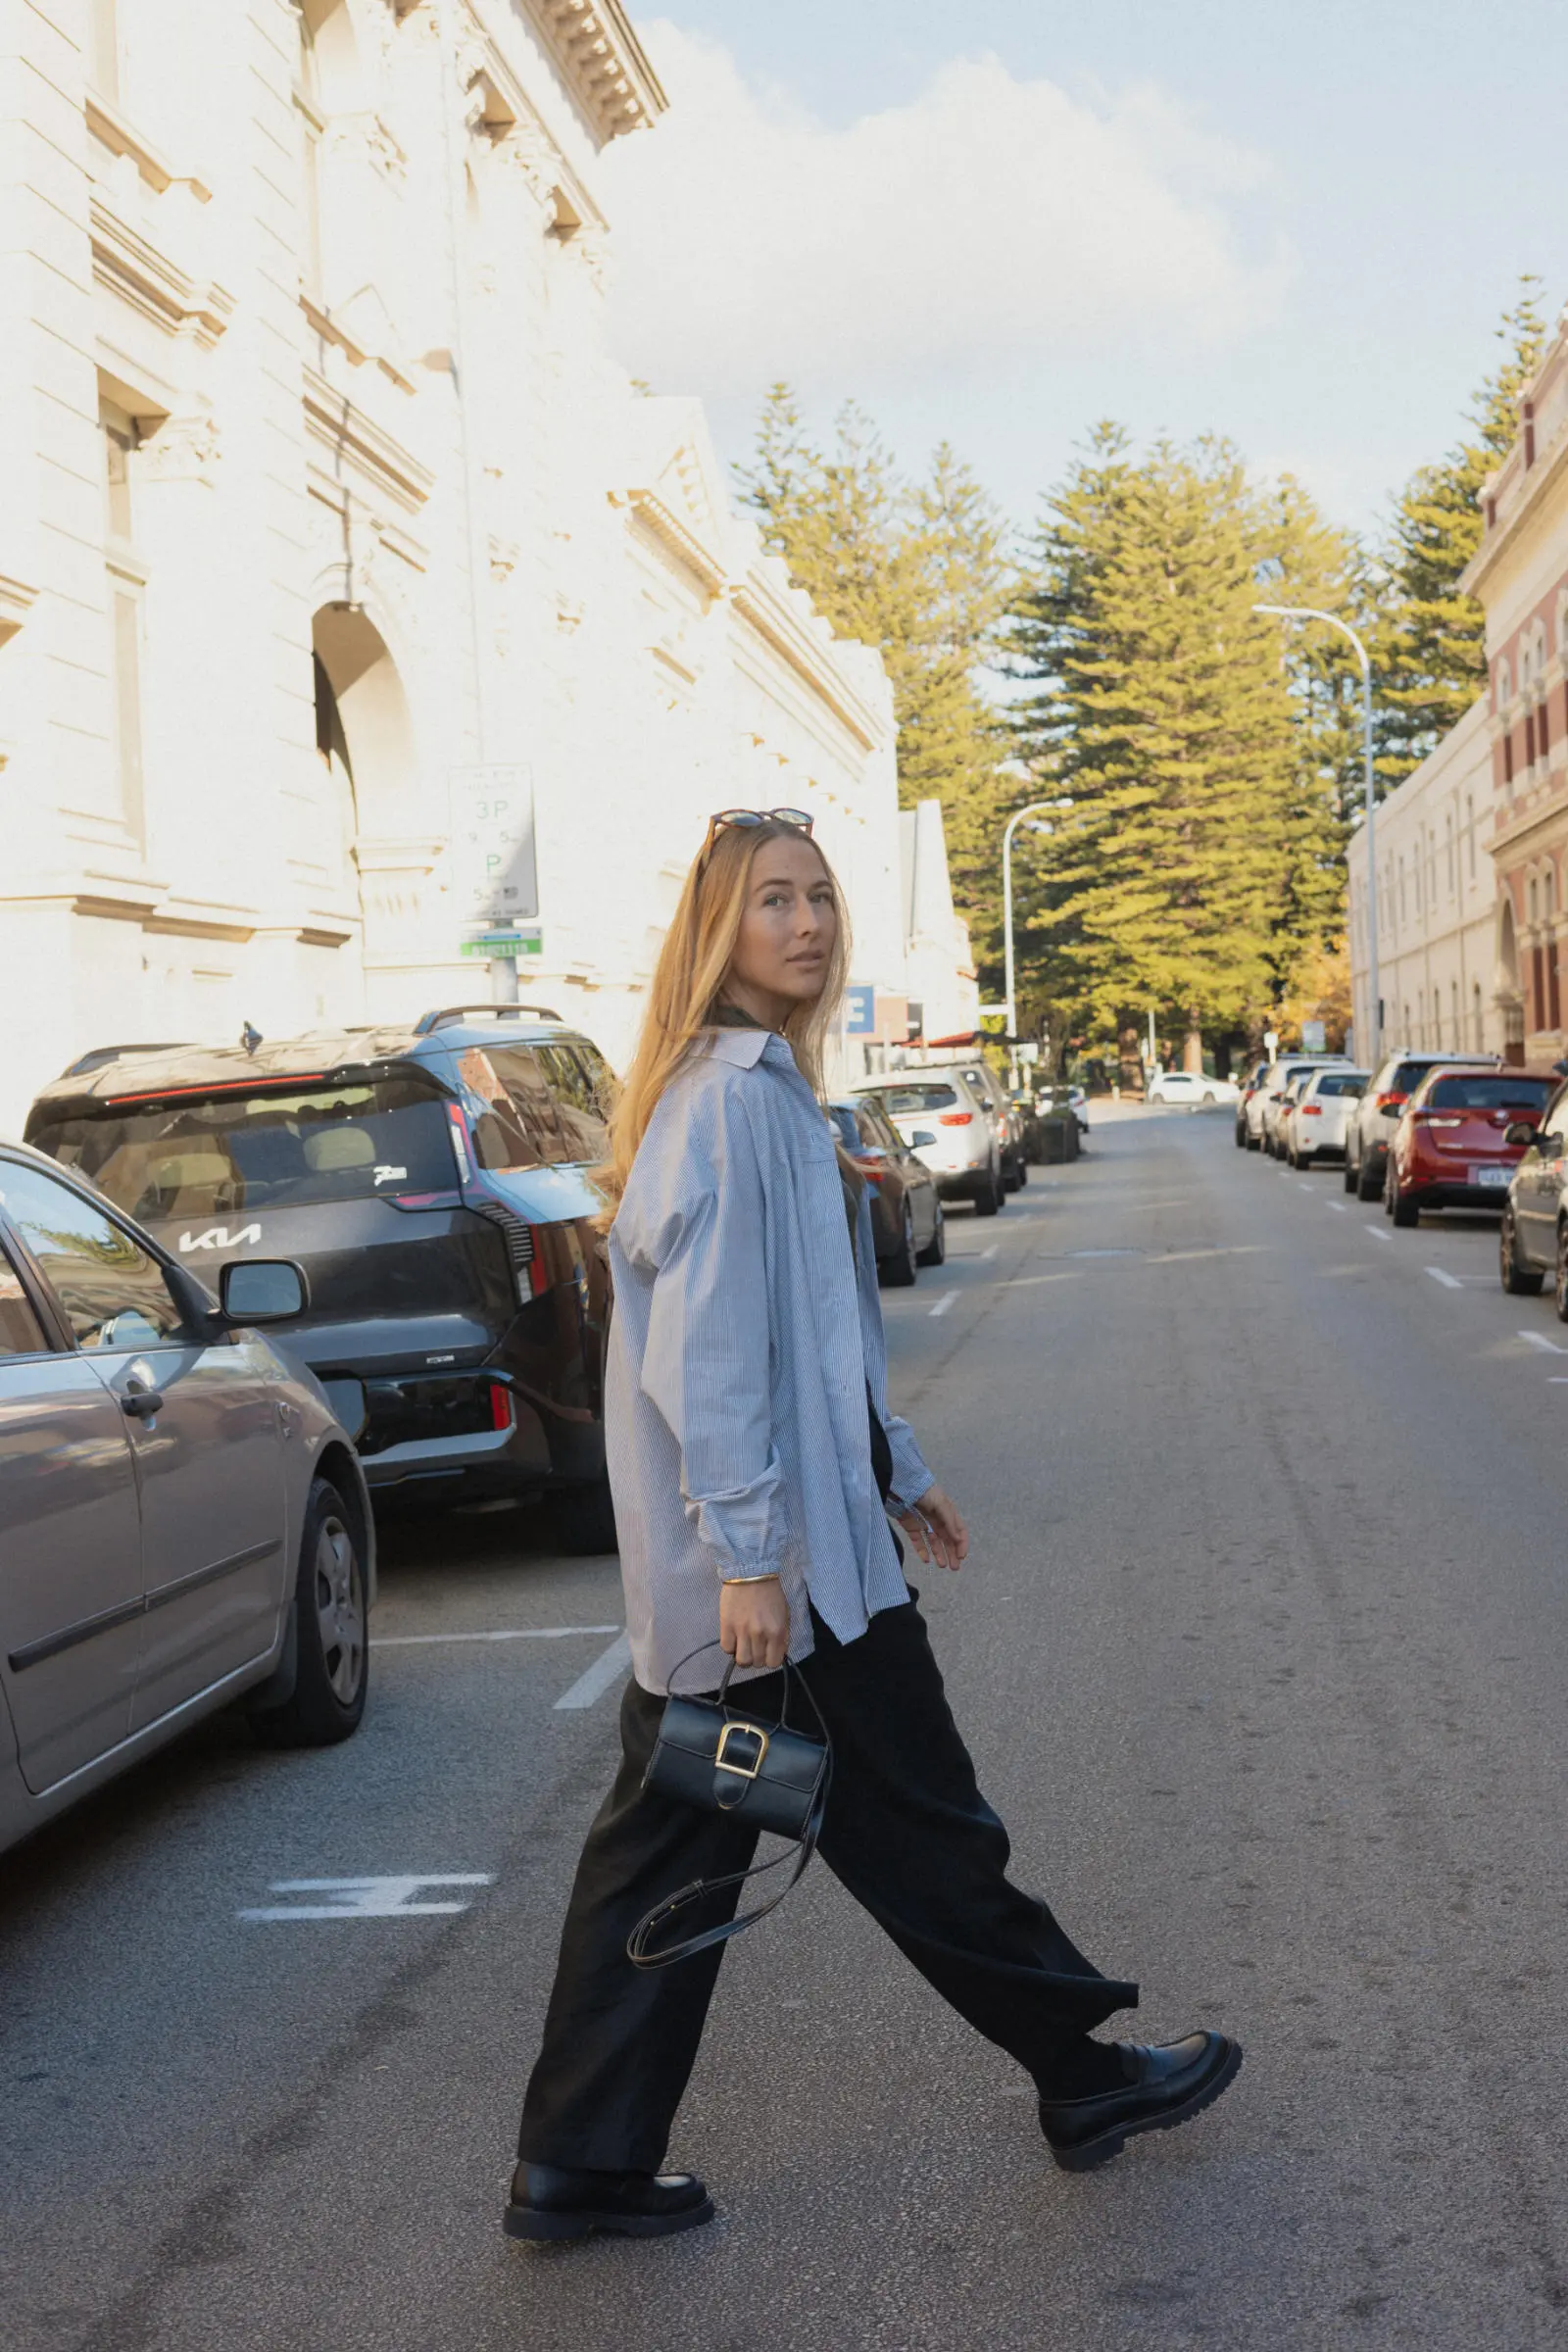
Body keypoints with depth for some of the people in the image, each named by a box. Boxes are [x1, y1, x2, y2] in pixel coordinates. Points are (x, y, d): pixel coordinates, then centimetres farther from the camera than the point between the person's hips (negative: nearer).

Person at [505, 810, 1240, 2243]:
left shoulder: (770, 1091, 17)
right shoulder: (731, 1101, -16)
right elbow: (708, 1347, -21)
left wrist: (898, 1478, 26)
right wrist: (749, 1554, -24)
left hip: (720, 1574, 10)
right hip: (778, 1560, -10)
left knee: (673, 1841, 11)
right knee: (920, 1826, 6)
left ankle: (583, 2165, 17)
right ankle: (1084, 2072, 23)